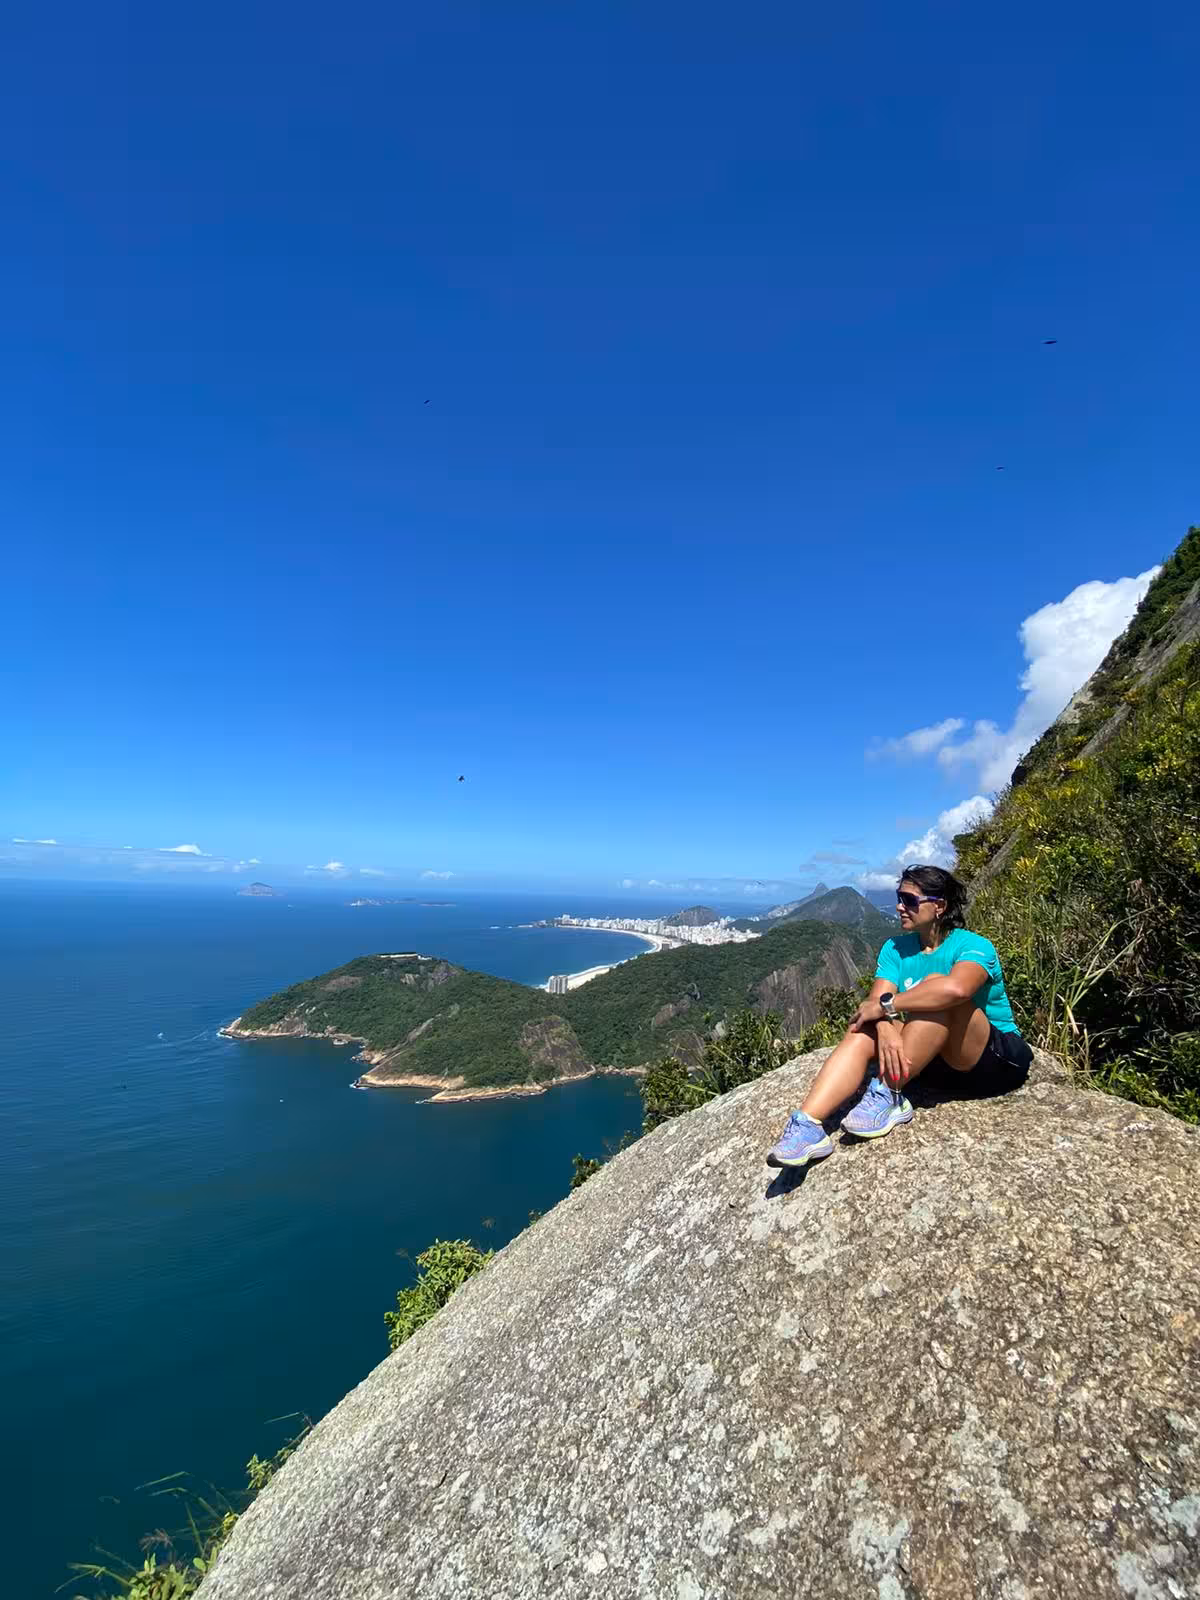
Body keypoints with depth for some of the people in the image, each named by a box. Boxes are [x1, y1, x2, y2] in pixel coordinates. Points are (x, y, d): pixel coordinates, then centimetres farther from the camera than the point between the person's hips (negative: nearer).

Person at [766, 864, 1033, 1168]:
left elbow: (957, 988, -40)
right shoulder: (896, 949, 1)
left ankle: (888, 1095, -29)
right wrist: (886, 1028, -37)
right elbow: (877, 1001, -13)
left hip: (1000, 1056, -5)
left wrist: (886, 1005, -33)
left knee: (936, 986, -31)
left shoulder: (974, 946, -16)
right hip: (940, 1059, 5)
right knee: (864, 1031, -23)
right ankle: (808, 1125, -39)